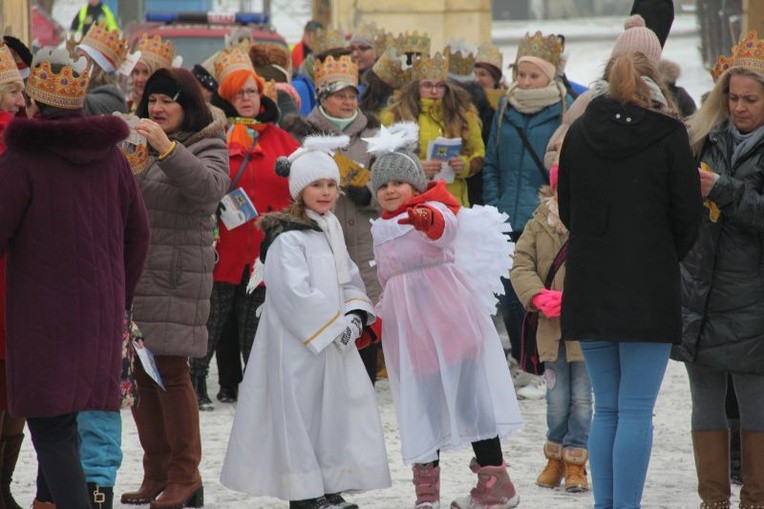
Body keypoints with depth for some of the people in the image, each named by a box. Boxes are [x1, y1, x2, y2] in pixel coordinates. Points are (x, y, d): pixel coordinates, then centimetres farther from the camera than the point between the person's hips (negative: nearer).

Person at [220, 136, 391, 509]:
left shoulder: (330, 231, 15)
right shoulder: (287, 239, -13)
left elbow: (349, 279, 20)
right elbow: (296, 294, -20)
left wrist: (355, 314, 1)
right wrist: (333, 326, -15)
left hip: (333, 342, 9)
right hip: (298, 344, -9)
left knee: (337, 407, 9)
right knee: (300, 412, -5)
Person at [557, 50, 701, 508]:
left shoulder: (579, 133, 4)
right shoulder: (669, 135, -6)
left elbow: (567, 210, 11)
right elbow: (688, 215, -3)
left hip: (590, 289, 4)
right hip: (649, 291, -4)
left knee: (606, 409, 13)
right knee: (636, 411, -3)